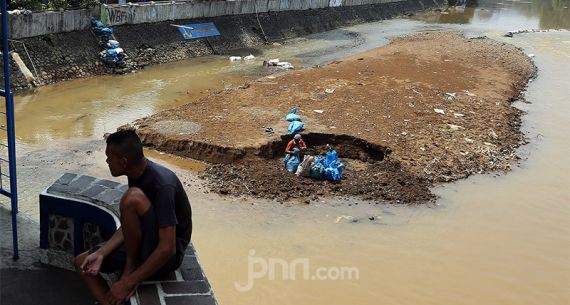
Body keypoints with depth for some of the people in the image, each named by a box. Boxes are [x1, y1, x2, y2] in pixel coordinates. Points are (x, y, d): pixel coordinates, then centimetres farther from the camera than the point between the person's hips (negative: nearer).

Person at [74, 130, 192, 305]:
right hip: (143, 248, 9)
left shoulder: (162, 184, -28)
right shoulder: (136, 174, 0)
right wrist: (100, 254, -8)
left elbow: (167, 249, -30)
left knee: (132, 198, -28)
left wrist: (127, 283, -26)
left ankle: (131, 267, -10)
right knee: (82, 263, 5)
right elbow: (129, 225, 6)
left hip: (167, 257, -9)